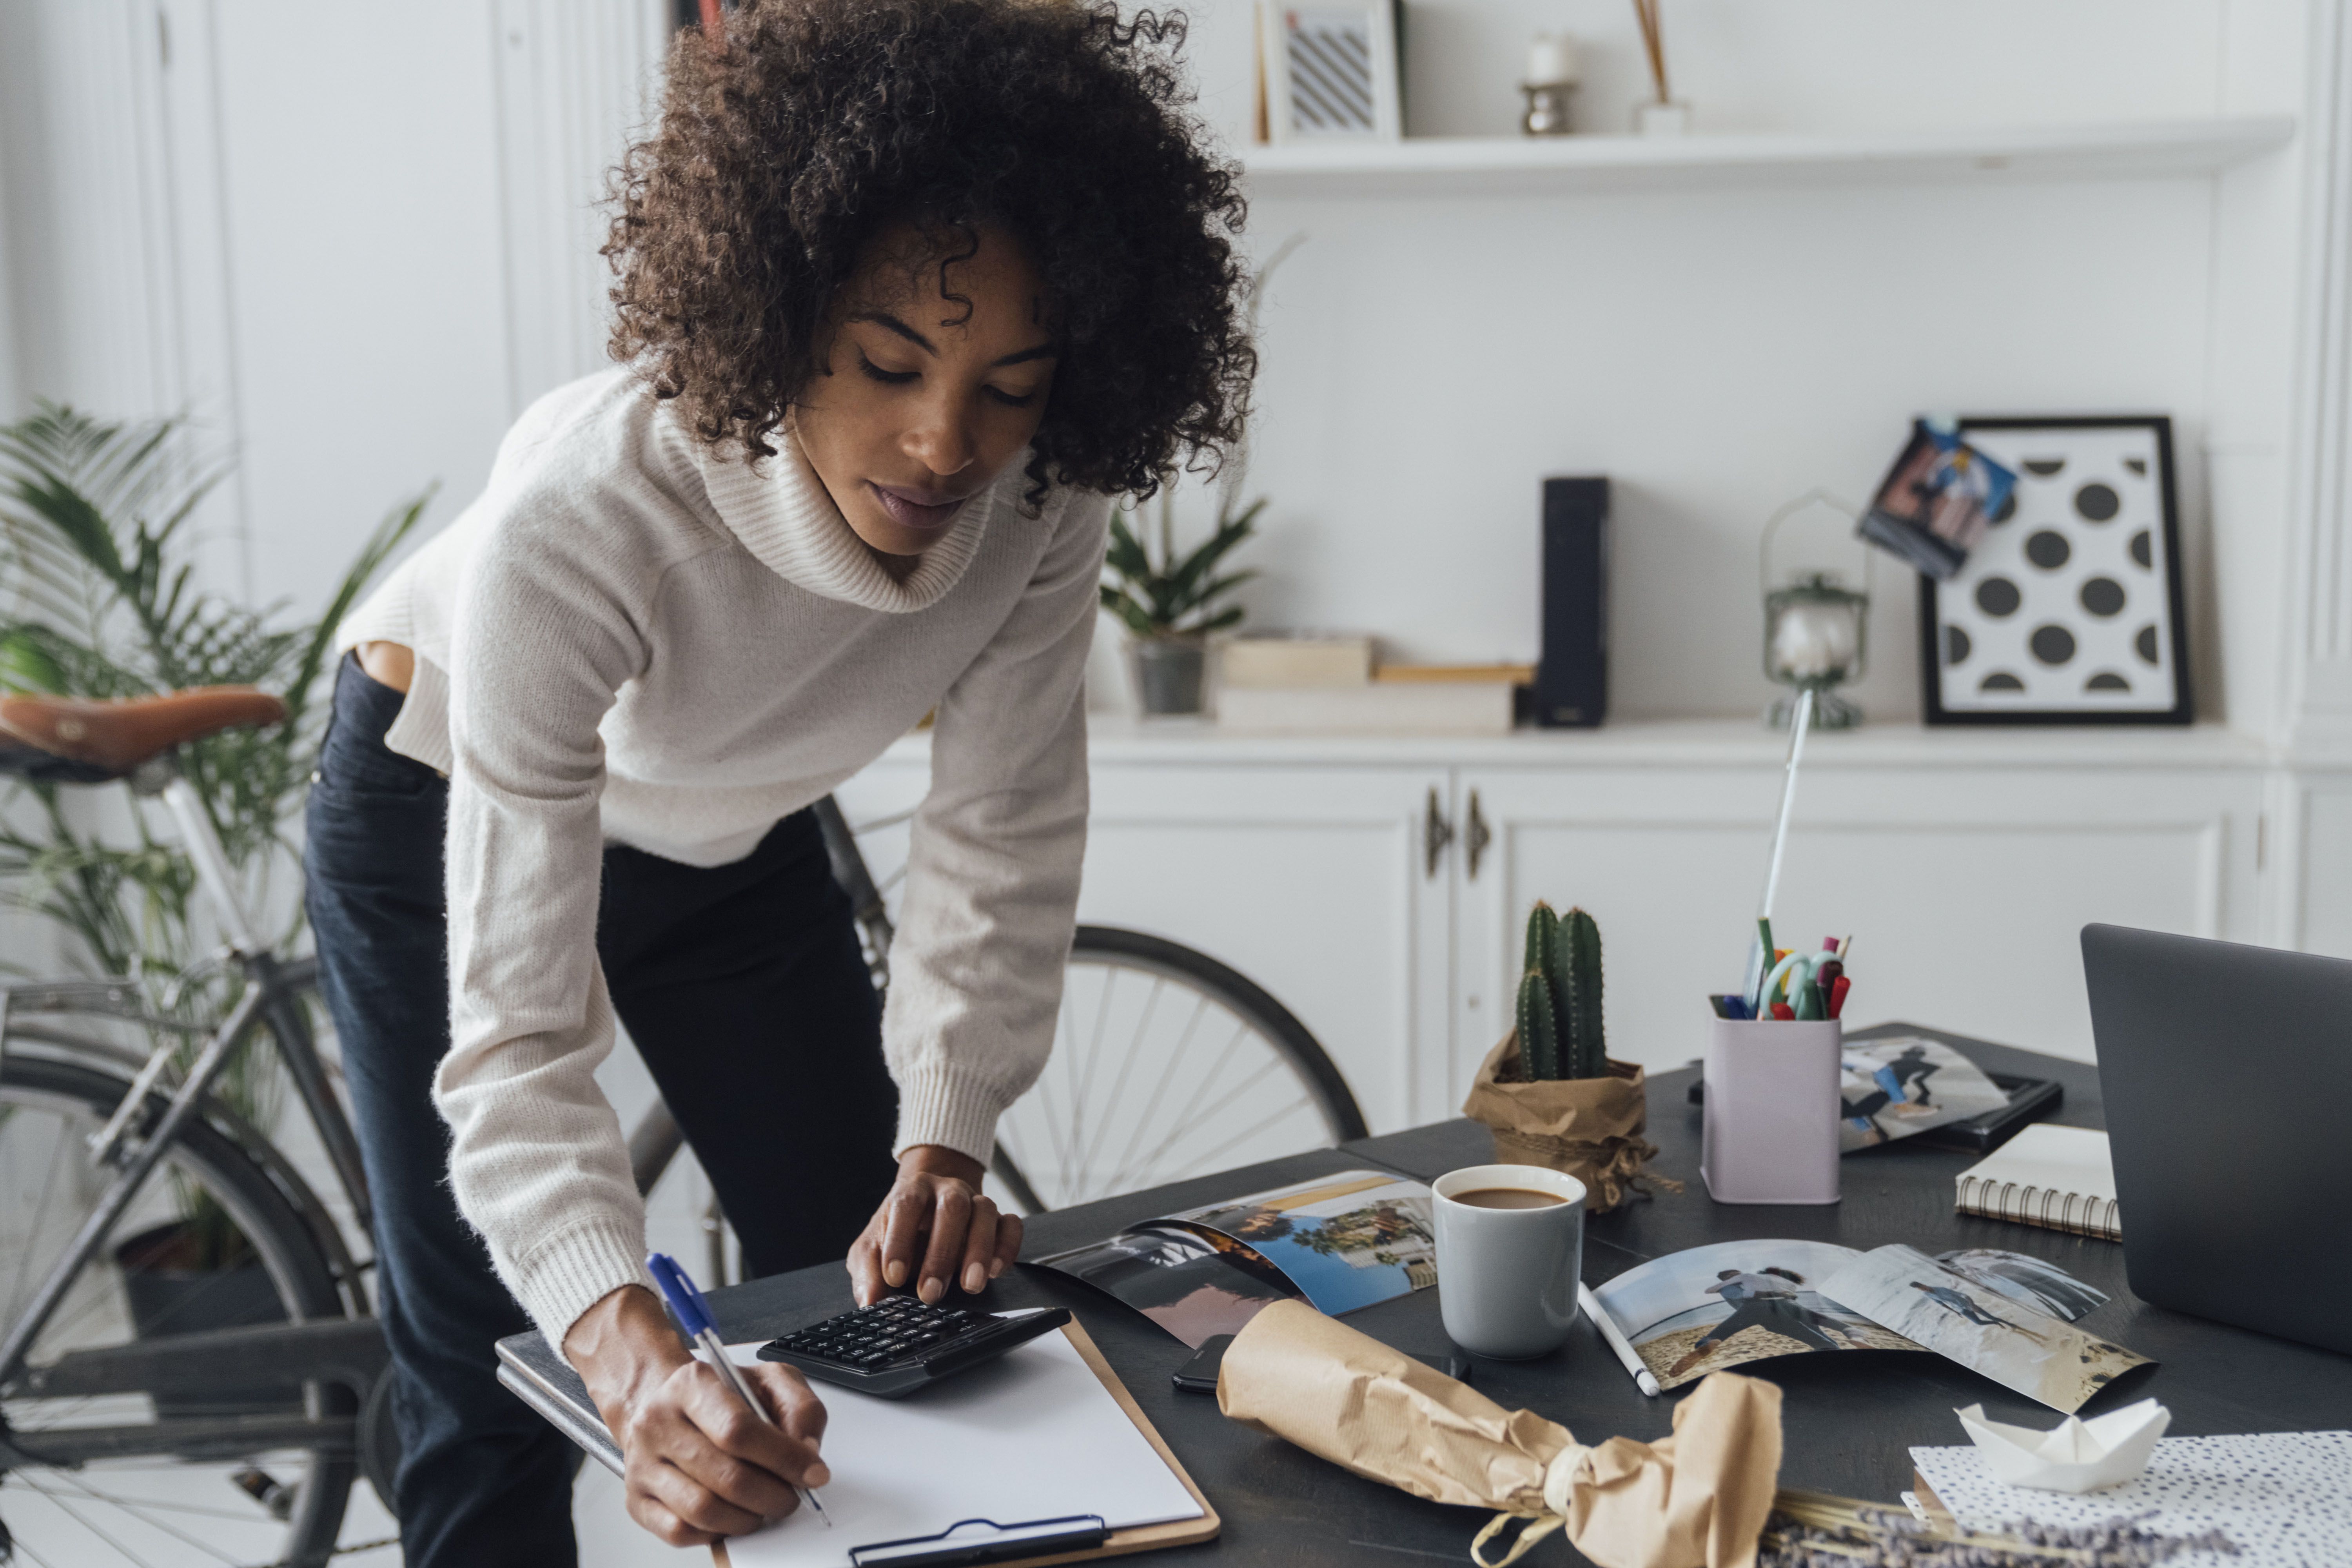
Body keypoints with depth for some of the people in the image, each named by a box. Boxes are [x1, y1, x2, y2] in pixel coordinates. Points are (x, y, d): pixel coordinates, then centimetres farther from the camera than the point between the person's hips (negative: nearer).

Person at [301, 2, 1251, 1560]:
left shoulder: (1042, 490, -29)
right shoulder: (571, 522, -42)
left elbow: (1002, 835, -17)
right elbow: (517, 1031, -42)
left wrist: (943, 1146, -26)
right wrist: (630, 1352, -56)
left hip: (730, 829, 4)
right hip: (451, 808, -4)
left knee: (875, 1303, 8)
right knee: (494, 1374, -2)